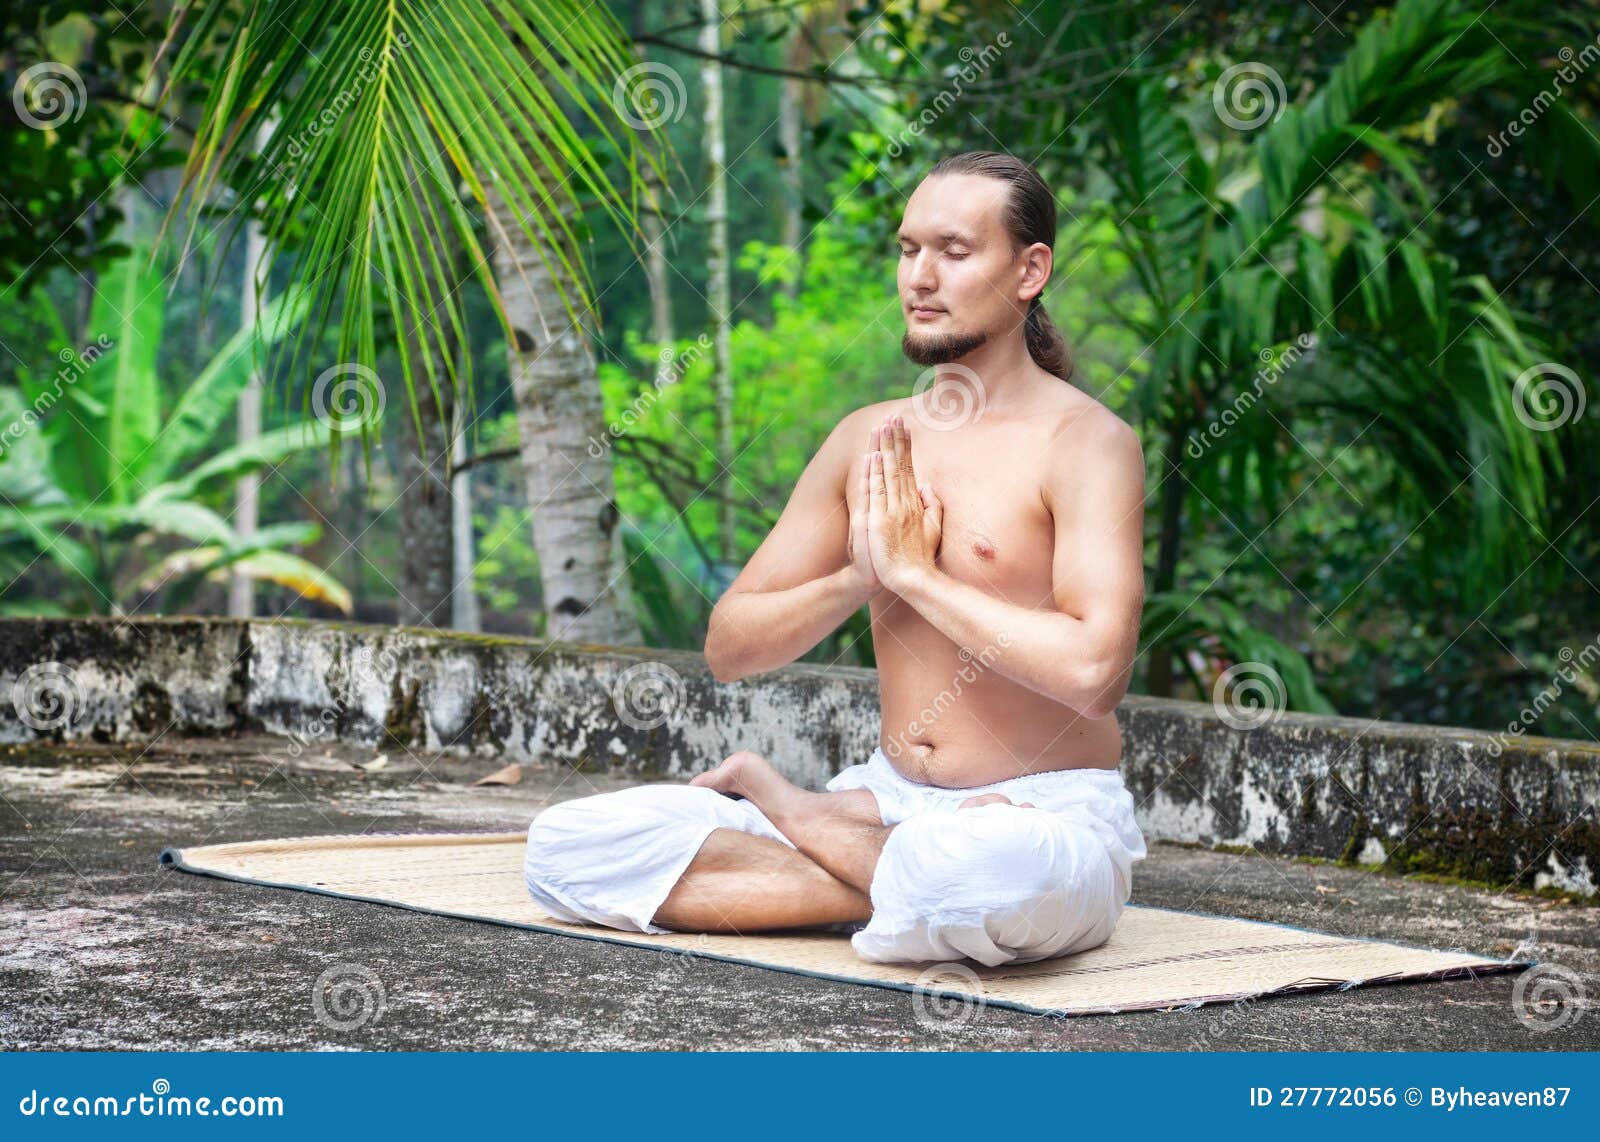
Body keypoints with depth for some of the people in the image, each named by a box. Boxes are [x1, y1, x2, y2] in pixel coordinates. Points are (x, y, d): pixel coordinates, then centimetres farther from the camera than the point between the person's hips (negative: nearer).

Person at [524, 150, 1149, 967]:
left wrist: (916, 573, -15)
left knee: (989, 870, -45)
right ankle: (906, 888, -14)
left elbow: (1095, 671, -24)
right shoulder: (868, 440, 10)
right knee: (567, 844, -9)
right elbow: (729, 646, 10)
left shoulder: (1084, 441, -8)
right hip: (891, 799, 5)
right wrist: (857, 578, -9)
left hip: (1048, 815, -5)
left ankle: (791, 809, -9)